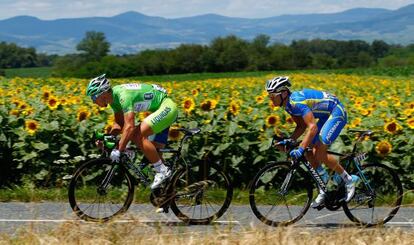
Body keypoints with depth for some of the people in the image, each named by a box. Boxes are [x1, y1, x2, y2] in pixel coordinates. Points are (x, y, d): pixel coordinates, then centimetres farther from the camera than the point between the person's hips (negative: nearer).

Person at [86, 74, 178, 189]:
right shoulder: (114, 97, 2)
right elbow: (119, 124, 12)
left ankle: (163, 171, -13)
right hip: (164, 110, 10)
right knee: (152, 149, 7)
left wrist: (119, 150, -35)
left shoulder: (123, 96, -27)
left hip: (167, 107, -10)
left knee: (138, 135, -22)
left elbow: (129, 126, -35)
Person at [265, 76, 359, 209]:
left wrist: (300, 149, -44)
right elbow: (302, 126, 8)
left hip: (337, 112, -9)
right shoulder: (289, 104, 0)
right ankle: (323, 192, 10)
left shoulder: (297, 102, -30)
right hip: (326, 115, 9)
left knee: (319, 154, -17)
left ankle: (349, 180, -1)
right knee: (309, 153, 1)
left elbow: (313, 127, -37)